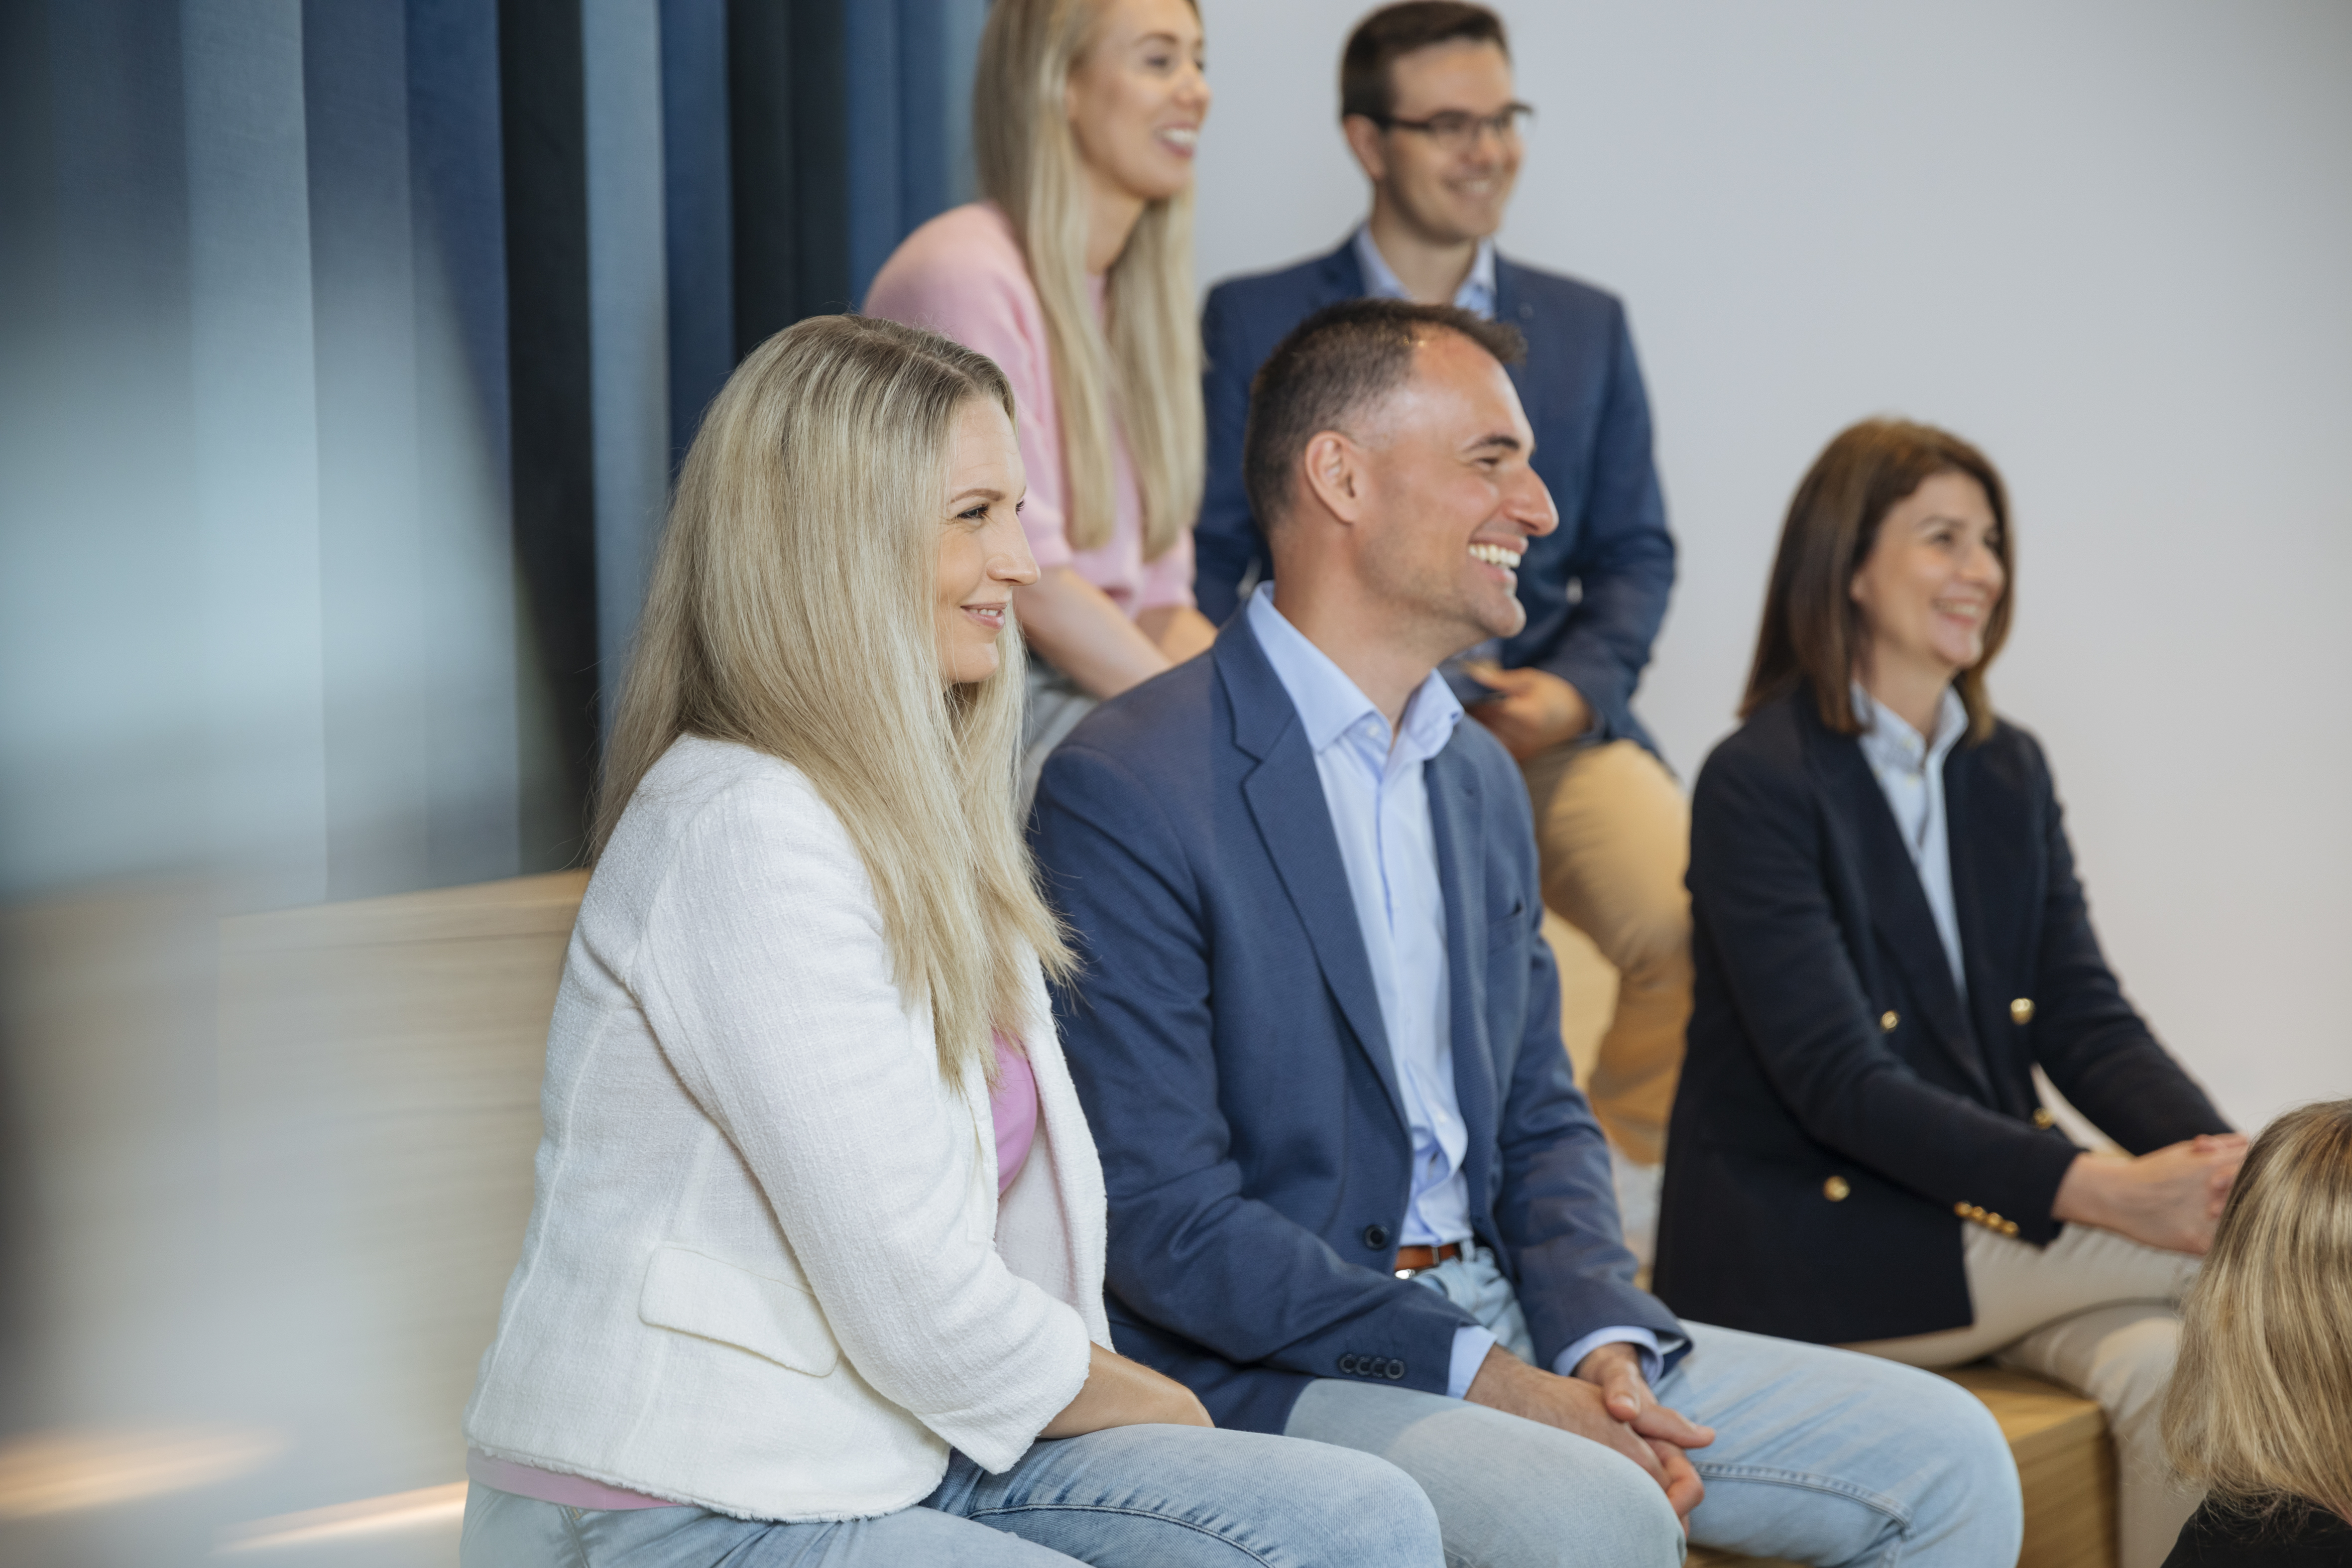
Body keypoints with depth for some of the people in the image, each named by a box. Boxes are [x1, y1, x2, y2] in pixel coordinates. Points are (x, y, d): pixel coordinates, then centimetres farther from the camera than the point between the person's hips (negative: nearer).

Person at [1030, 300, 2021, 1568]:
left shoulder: (1480, 778, 14)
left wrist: (1603, 1344, -3)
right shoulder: (1124, 791, -13)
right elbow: (1162, 1222, -18)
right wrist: (1487, 1378, -19)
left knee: (1945, 1456, -3)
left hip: (1503, 1325, 8)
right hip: (1271, 1371, -8)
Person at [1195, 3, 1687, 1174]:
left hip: (1552, 737, 3)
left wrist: (1576, 688, -3)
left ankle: (1615, 1178, -2)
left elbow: (1634, 552, 18)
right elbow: (1204, 563, 7)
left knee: (1697, 933, -27)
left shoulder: (1586, 326, 19)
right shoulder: (1253, 324, 9)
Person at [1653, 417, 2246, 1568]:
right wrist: (2095, 1193, -30)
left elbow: (2084, 1018, 5)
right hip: (1802, 1247, -6)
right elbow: (1836, 1081, -20)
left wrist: (2214, 1160, -17)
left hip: (1985, 1224, 6)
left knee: (2169, 1364, -26)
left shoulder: (2009, 771, 12)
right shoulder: (1757, 782, -11)